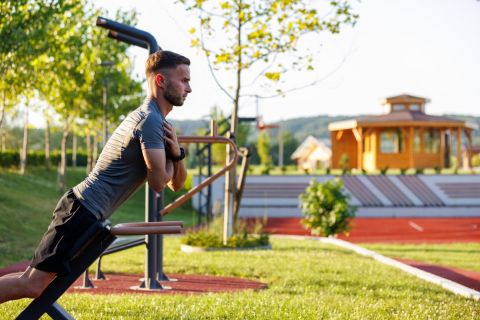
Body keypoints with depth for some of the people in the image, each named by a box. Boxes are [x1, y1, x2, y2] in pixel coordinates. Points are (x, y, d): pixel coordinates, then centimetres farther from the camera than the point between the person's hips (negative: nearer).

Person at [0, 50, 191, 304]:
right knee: (32, 284, -12)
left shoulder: (147, 116, 19)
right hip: (85, 211, -10)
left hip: (80, 206, 10)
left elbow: (176, 183, 20)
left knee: (35, 277, 13)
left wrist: (176, 154, -2)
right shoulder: (151, 121, -13)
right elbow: (158, 182, -19)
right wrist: (170, 152, 0)